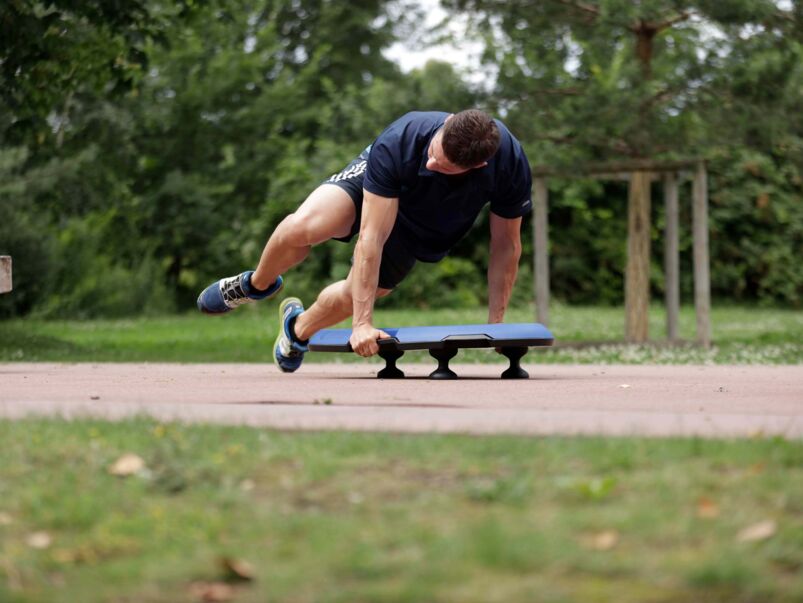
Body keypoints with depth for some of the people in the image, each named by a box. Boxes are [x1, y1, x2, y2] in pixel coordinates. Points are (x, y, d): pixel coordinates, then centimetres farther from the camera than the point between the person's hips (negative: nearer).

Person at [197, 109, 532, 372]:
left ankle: (299, 329, 29)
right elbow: (372, 238, -36)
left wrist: (495, 324, -18)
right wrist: (362, 324, -34)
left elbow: (506, 245, -20)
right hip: (375, 186, -2)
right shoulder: (396, 144, -41)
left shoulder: (510, 164, -36)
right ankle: (257, 284, 5)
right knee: (304, 226, -29)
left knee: (355, 297, -7)